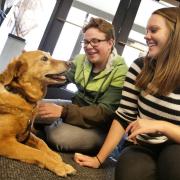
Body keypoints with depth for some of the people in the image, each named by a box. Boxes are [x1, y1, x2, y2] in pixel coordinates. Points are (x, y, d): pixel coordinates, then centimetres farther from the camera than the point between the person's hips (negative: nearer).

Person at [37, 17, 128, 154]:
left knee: (59, 136, -29)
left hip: (100, 128, -5)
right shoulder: (81, 60, 2)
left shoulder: (120, 72, -19)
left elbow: (105, 112, -24)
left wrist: (63, 111, -33)